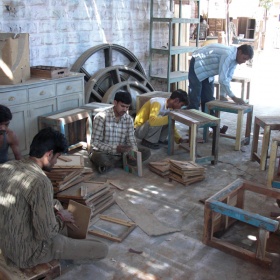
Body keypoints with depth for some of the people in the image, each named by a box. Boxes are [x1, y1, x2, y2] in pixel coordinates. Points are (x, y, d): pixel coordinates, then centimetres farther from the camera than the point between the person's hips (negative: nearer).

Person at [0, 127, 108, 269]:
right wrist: (61, 218, -5)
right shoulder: (40, 181, -29)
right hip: (29, 252, -8)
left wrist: (57, 210, 8)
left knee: (56, 204, 30)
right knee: (102, 250, -3)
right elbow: (46, 233, -25)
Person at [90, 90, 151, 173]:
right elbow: (95, 142, -18)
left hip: (121, 153, 6)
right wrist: (115, 148, -31)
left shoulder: (129, 119, 0)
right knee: (99, 157, -40)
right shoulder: (101, 117, -16)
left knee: (146, 152, -11)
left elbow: (131, 140, -2)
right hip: (104, 153, -6)